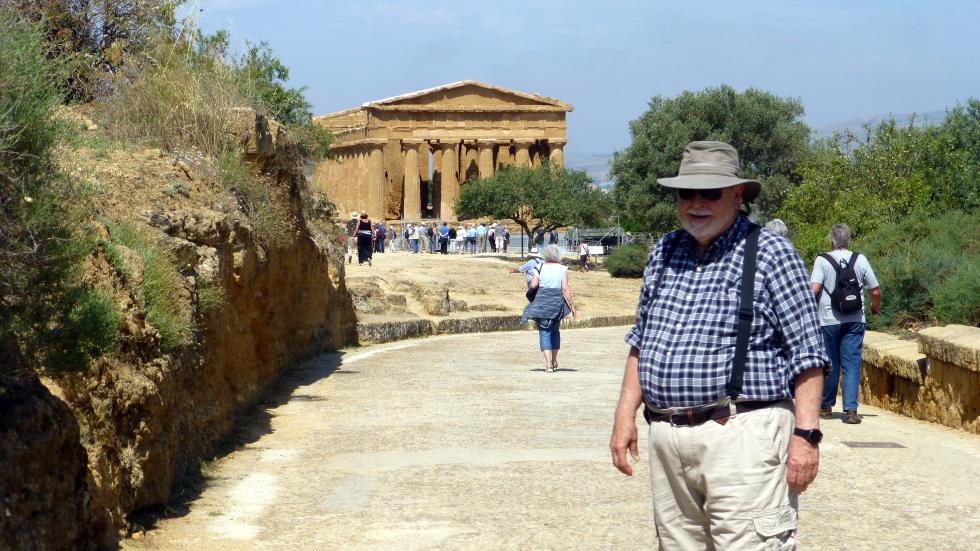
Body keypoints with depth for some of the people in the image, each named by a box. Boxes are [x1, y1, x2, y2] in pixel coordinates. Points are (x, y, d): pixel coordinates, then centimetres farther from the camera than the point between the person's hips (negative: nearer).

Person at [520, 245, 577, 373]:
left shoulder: (540, 268, 0)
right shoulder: (562, 269, -1)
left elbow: (533, 285, -9)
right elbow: (565, 289, -7)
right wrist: (572, 307, -4)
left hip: (541, 302, -1)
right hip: (557, 302, 1)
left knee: (544, 332, 2)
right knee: (555, 331, 19)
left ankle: (548, 363, -12)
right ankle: (554, 361, 28)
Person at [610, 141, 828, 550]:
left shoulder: (770, 254, -2)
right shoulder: (664, 253, 15)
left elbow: (806, 353, -5)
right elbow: (640, 343, 23)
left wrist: (805, 435, -12)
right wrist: (625, 416, 15)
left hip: (740, 436, -6)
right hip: (666, 438, 6)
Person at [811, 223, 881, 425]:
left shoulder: (822, 260, -4)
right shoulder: (860, 259, 3)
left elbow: (814, 288, -17)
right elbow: (875, 291, 5)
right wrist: (876, 307, 25)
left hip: (829, 320, -1)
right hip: (855, 320, 1)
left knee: (830, 364, 11)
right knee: (851, 364, 1)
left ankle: (826, 407, 22)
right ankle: (851, 410, -8)